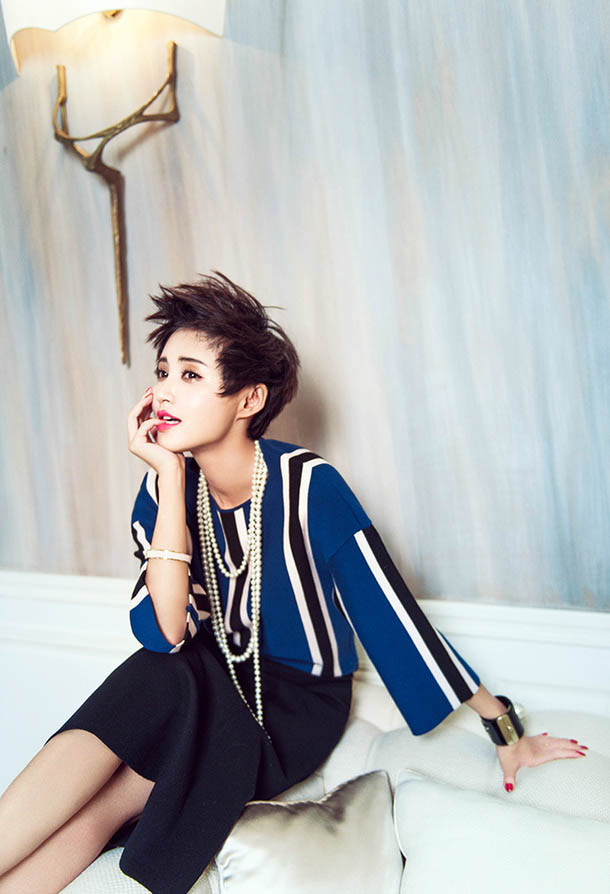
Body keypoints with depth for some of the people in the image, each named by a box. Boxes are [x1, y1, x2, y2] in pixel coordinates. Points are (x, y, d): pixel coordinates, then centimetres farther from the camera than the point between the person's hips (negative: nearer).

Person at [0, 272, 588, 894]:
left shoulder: (308, 485, -21)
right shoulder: (164, 486, -8)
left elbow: (393, 615, -15)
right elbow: (164, 633, -19)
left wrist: (504, 732, -10)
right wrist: (172, 478, -23)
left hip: (299, 709, -3)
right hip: (214, 684, 4)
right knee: (151, 677, -30)